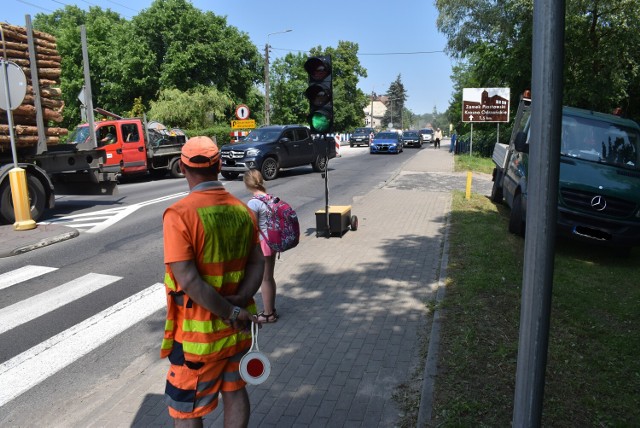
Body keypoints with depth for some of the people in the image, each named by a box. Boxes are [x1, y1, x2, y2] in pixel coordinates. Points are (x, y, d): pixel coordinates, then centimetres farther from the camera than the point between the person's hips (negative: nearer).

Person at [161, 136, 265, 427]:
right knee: (234, 392, 23)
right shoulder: (243, 210, -1)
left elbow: (188, 280, -24)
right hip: (236, 326, 5)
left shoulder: (179, 214, -19)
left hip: (199, 332, -5)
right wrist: (240, 301, -12)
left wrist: (231, 312, -17)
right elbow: (257, 264, 0)